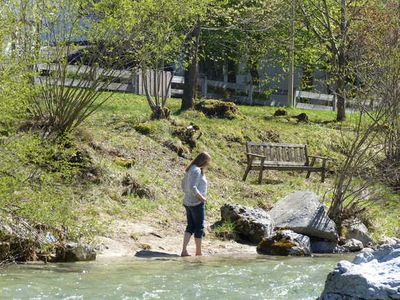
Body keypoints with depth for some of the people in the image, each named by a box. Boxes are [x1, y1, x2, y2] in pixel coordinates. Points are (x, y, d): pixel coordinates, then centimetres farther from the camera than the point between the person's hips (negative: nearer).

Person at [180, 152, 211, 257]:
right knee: (199, 227, 2)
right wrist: (202, 198, -16)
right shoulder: (196, 171, -18)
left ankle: (184, 250, 4)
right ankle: (198, 252, 11)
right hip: (197, 203, -9)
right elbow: (193, 188, -26)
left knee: (190, 226, 11)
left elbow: (183, 184, 21)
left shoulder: (190, 169, 11)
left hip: (187, 202, 9)